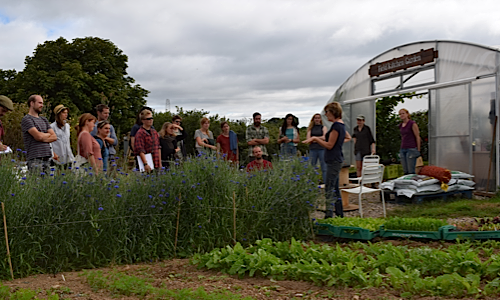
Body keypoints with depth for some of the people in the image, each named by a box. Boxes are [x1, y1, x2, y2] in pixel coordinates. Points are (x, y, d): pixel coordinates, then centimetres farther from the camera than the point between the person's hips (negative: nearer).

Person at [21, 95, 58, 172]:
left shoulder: (44, 119, 20)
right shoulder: (26, 119, -2)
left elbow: (54, 137, 12)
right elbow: (38, 136, -14)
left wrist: (43, 139, -5)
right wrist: (48, 134, 6)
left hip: (47, 158, 7)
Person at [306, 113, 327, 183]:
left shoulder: (323, 127, 8)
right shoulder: (310, 128, 13)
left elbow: (324, 137, -5)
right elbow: (308, 138, 1)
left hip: (322, 149, -2)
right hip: (312, 149, 2)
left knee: (324, 168, -2)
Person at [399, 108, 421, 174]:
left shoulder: (412, 124, -7)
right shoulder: (401, 125, 13)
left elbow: (417, 137, -7)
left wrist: (418, 150, -10)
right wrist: (402, 148, 17)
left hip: (411, 149, -7)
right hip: (403, 149, 7)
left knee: (411, 171, -8)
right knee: (405, 171, 5)